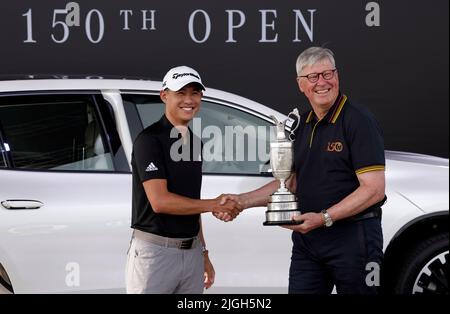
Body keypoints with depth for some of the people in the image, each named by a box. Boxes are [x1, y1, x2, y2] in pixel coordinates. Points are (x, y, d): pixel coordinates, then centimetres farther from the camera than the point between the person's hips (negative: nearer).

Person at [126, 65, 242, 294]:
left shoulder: (194, 142, 14)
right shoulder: (149, 139, -11)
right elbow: (160, 201, -20)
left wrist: (203, 253, 17)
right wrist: (214, 205, -12)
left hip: (191, 251, 7)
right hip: (154, 251, -7)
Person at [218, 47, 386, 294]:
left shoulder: (359, 121, -11)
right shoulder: (303, 125, 14)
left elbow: (373, 189, -17)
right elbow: (290, 182, 20)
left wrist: (324, 218, -23)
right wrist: (242, 200, 8)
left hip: (352, 235, -7)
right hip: (306, 238, 7)